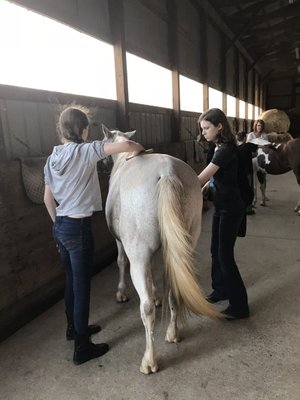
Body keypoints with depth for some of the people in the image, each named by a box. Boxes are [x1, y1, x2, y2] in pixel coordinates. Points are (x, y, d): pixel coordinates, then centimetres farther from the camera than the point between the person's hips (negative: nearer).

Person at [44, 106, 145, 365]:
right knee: (82, 285, 4)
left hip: (60, 227, 8)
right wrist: (141, 149, -5)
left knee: (72, 280, 23)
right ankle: (82, 347, 18)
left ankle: (73, 328, 43)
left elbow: (48, 198, 13)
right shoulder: (86, 151, -15)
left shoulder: (53, 157, 8)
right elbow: (125, 145, -26)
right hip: (78, 228, -8)